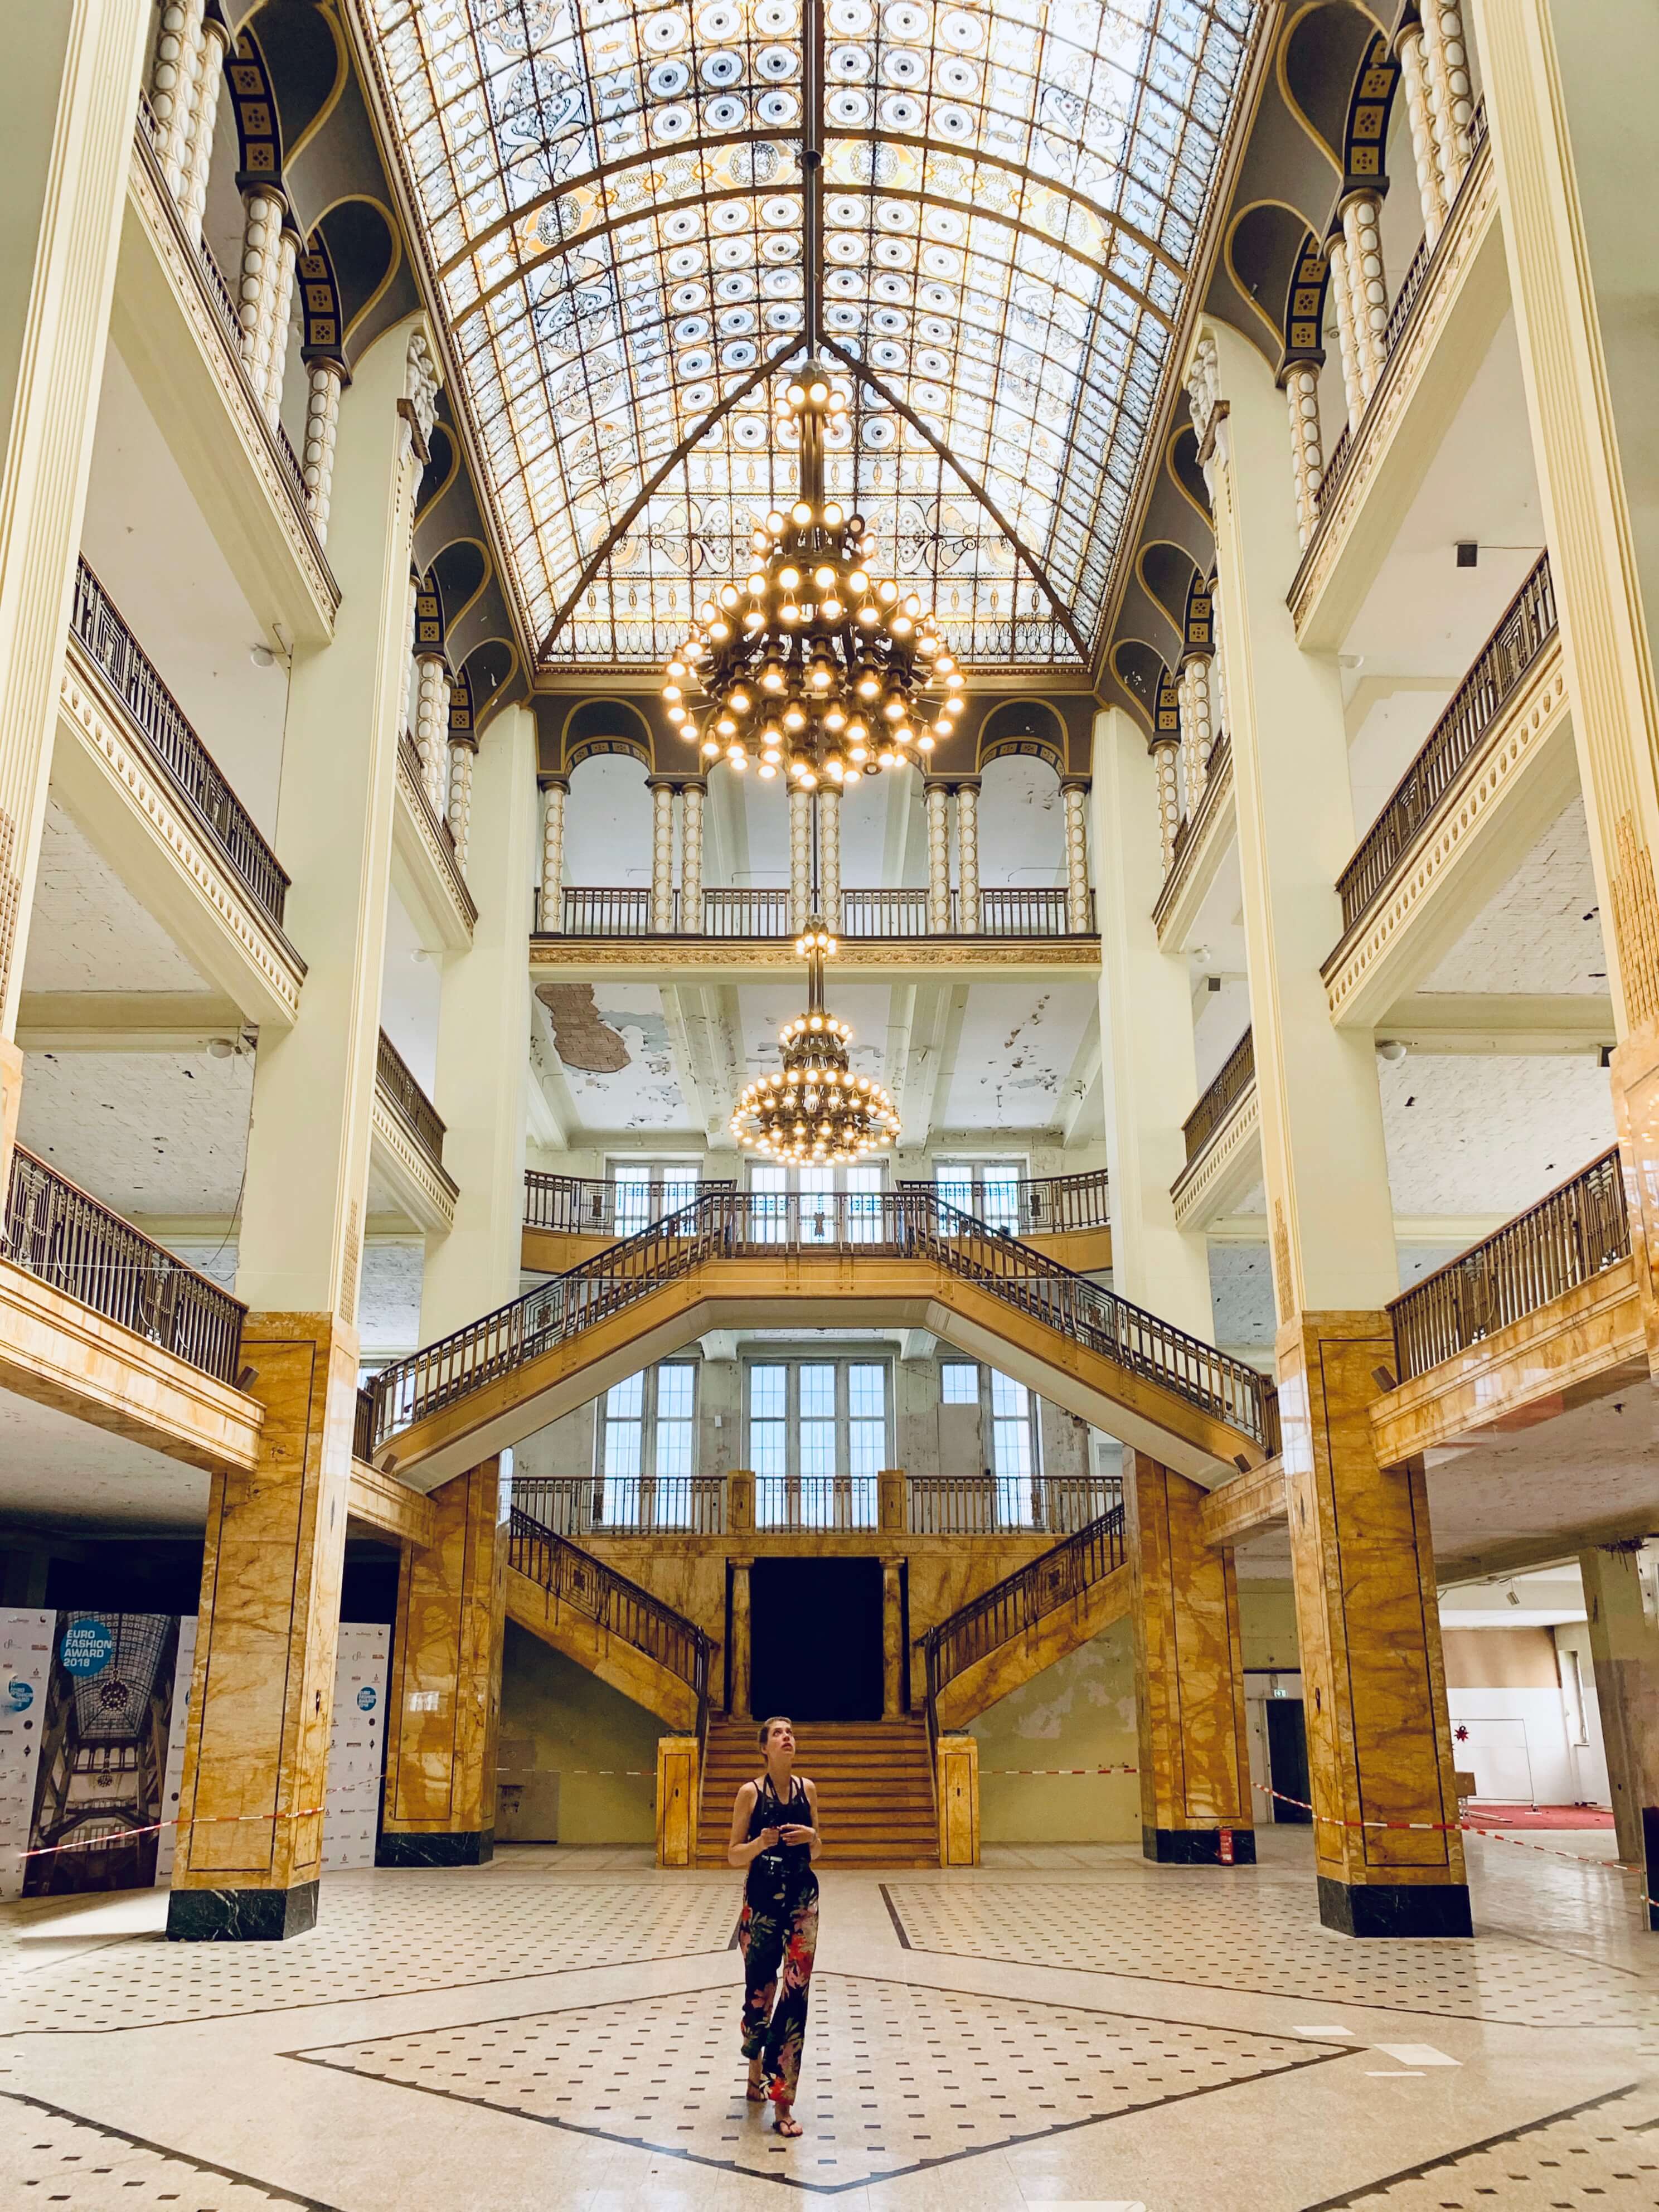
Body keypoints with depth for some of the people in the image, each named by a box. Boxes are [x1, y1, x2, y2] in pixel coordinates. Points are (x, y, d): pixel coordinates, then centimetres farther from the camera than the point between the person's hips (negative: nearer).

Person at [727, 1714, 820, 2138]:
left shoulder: (808, 1789, 3)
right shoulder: (751, 1792, -6)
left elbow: (816, 1853, 12)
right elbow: (733, 1856, -4)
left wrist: (811, 1837, -10)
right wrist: (760, 1843, -23)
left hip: (803, 1899, 2)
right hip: (762, 1900, -2)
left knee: (795, 1992, -5)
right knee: (759, 1989, 9)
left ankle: (783, 2100, 0)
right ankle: (756, 2071, 38)